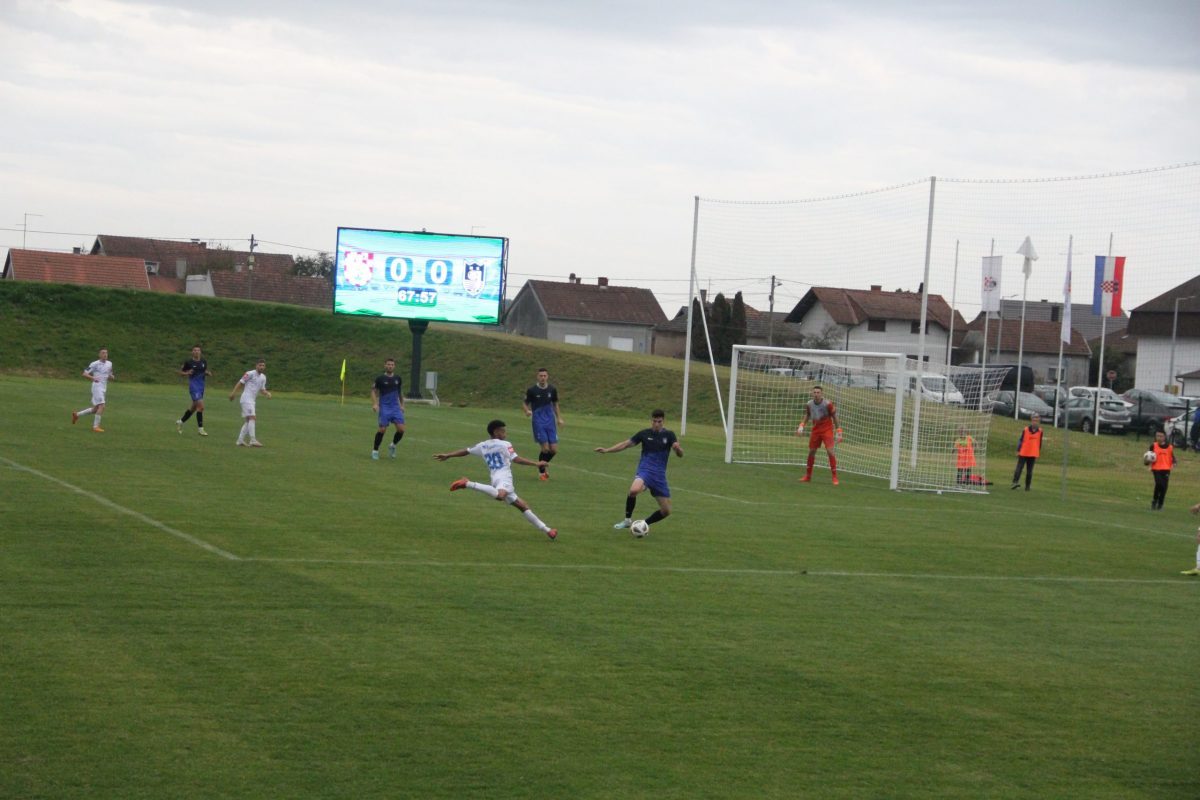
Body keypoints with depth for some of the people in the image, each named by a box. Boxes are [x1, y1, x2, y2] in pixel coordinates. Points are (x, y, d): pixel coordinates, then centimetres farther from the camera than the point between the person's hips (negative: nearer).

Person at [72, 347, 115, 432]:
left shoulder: (109, 364, 12)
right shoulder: (95, 364, -7)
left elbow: (110, 376, 25)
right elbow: (84, 374, -7)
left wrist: (112, 377, 0)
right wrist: (93, 378, -26)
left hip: (104, 389, 8)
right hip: (97, 387, -8)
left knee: (95, 409, 13)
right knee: (101, 406, -18)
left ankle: (76, 414, 30)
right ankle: (96, 427, -13)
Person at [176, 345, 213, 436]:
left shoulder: (204, 361, 7)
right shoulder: (189, 362, -6)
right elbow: (180, 371, 5)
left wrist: (208, 373, -1)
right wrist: (187, 373, -16)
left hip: (201, 386, 6)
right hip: (193, 386, -6)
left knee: (194, 407, 16)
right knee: (201, 406, -16)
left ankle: (180, 421, 35)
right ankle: (200, 429, -11)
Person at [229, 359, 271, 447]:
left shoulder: (263, 377, 13)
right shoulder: (251, 374, -9)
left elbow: (262, 390, 18)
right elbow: (241, 382, -6)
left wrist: (267, 393, -2)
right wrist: (233, 392, -11)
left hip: (252, 400, 9)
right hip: (246, 399, -9)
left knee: (248, 421, 10)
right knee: (252, 417, -18)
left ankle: (240, 440, 15)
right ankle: (253, 440, -23)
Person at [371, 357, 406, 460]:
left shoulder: (397, 379, 9)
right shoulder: (380, 379, -2)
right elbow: (373, 391, 3)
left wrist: (402, 405, 19)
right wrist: (374, 404, -10)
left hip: (396, 407, 3)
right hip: (384, 408, -3)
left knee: (401, 429, -7)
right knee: (382, 429, -10)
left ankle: (393, 446, 19)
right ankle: (375, 450, 7)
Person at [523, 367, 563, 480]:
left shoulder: (552, 389, 5)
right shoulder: (531, 390, -5)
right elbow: (525, 403, 3)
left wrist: (559, 417, 15)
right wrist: (527, 411, -19)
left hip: (550, 422, 4)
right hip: (538, 423, -4)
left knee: (554, 450, -1)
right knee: (545, 448, -11)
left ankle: (543, 466, 27)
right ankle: (541, 472, 10)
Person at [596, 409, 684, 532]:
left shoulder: (669, 435, 2)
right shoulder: (644, 433, 2)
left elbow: (680, 455, -8)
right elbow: (626, 444, 8)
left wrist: (678, 448, -32)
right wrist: (606, 450, -2)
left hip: (660, 475, 2)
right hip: (645, 470, -2)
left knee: (666, 511, 0)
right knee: (634, 490, -36)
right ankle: (627, 520, -15)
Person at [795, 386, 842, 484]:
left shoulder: (827, 404, -16)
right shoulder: (809, 404, -3)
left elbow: (835, 418, -7)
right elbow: (807, 416, 15)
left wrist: (838, 433, -8)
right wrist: (801, 426, 2)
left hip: (827, 430, -5)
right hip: (815, 430, 5)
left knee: (830, 451, -16)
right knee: (811, 451, 9)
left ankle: (835, 477, -8)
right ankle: (808, 476, 24)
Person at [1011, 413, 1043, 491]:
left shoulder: (1040, 431, 3)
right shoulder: (1025, 429, -4)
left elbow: (1040, 442, 12)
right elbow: (1021, 440, -2)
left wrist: (1039, 452, 13)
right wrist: (1018, 451, -5)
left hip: (1033, 454, 2)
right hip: (1023, 453, -2)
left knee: (1029, 471, 6)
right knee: (1019, 468, -9)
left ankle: (1027, 486, 8)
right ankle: (1015, 482, -14)